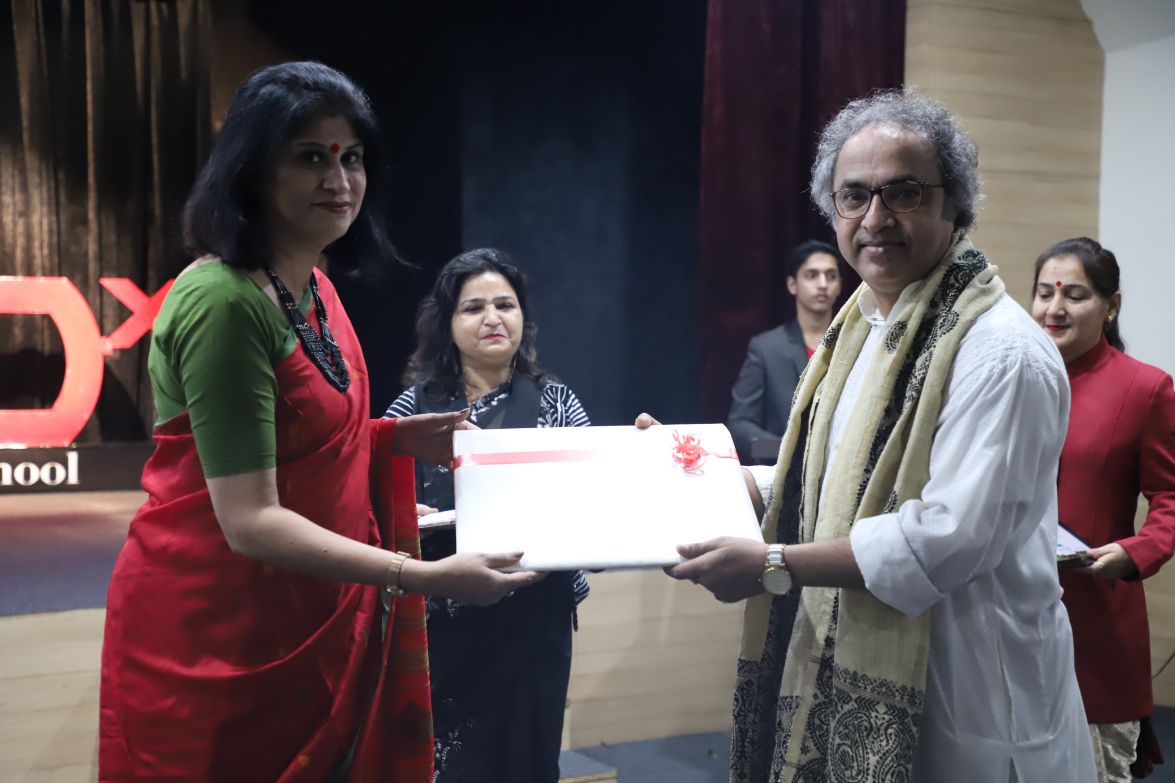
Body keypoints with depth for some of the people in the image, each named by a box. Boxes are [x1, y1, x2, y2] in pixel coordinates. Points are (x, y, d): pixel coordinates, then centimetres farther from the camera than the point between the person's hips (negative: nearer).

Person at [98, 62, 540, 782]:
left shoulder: (314, 287, 4)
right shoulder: (223, 302, -24)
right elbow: (249, 520, -27)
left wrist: (393, 438, -1)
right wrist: (424, 577, -32)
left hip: (308, 615, 8)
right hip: (212, 629, -8)